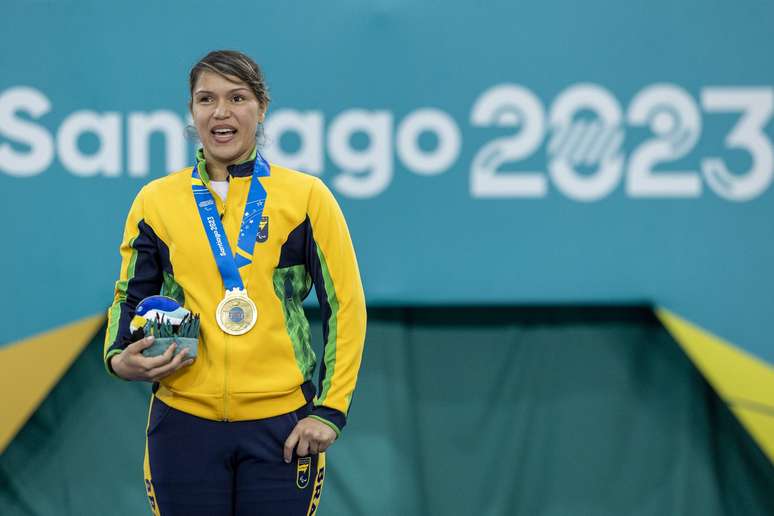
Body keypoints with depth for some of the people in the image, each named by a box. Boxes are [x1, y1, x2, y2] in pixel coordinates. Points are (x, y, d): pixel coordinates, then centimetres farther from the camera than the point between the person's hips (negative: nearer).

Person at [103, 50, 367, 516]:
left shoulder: (306, 195, 1)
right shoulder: (156, 200, 6)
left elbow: (345, 305, 2)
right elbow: (130, 298, 16)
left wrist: (330, 409, -5)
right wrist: (120, 359, -4)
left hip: (281, 424, -1)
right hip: (184, 422, 2)